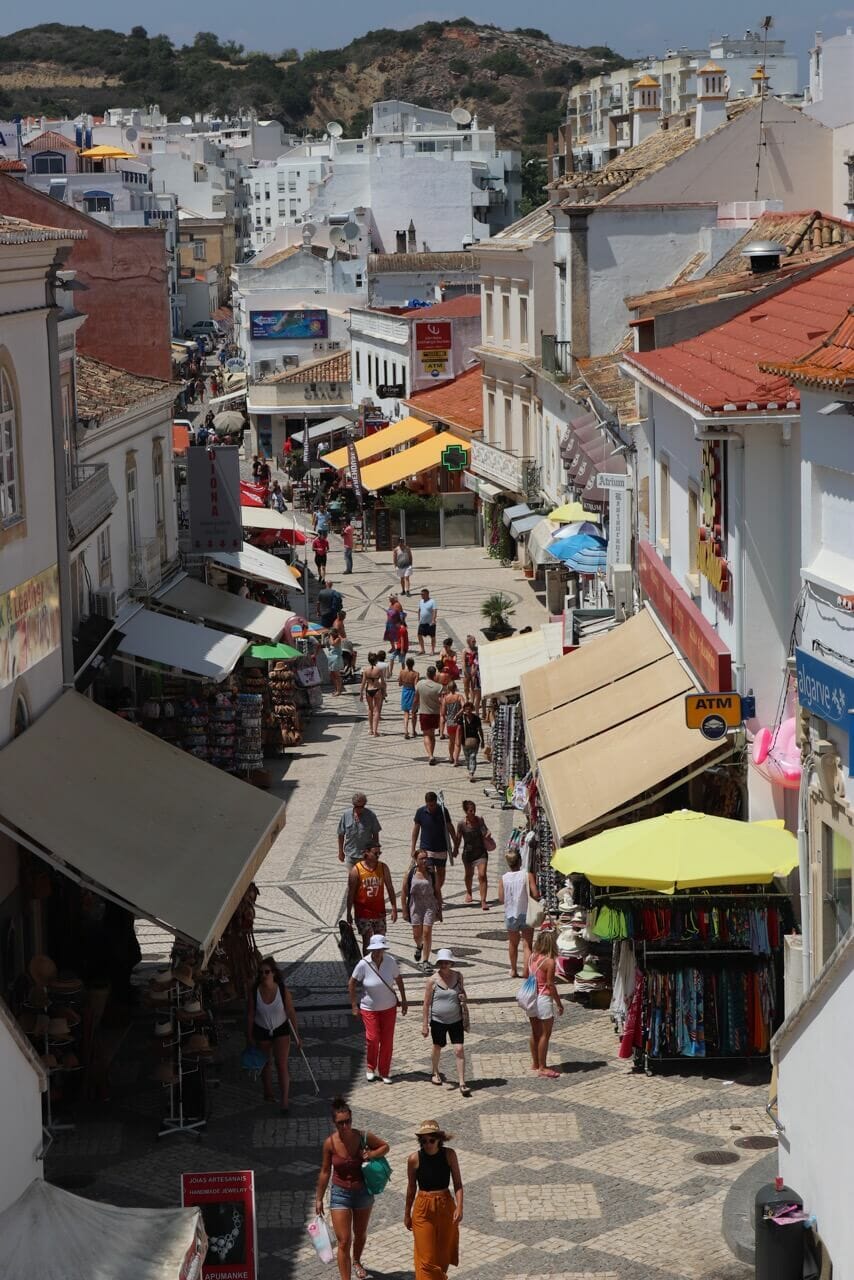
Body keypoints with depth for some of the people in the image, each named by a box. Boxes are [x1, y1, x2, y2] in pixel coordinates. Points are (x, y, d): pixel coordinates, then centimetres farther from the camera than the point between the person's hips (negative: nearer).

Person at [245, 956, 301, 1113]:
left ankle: (284, 1101, -4)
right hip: (262, 1032, 2)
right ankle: (268, 1093, 38)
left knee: (282, 1065, -9)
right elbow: (250, 1016, -5)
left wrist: (296, 1035, -4)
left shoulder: (283, 991, -17)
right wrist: (249, 1037, -2)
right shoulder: (254, 993, -15)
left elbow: (291, 1013, -8)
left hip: (281, 1031, -2)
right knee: (266, 1064, 17)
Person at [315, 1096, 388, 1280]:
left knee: (360, 1234, 24)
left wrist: (373, 1154, -20)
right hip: (340, 1194, -2)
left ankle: (357, 1262, 53)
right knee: (344, 1242, -8)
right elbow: (325, 1172, -4)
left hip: (363, 1192, 2)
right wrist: (319, 1199, 2)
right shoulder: (330, 1144, -16)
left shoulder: (363, 1137, -15)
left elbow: (385, 1146, 2)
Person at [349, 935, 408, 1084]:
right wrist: (354, 1006, -7)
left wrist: (404, 1000, 8)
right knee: (373, 1038, -7)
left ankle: (384, 1072, 18)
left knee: (387, 1041, 3)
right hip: (369, 1008, -2)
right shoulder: (363, 964, -20)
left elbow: (398, 980, 4)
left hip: (389, 1007, 2)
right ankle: (370, 1067, 19)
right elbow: (352, 984, -8)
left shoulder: (390, 961, -13)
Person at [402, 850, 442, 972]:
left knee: (427, 933, -8)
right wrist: (404, 910, -4)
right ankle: (419, 947, 42)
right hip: (415, 907, 0)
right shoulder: (410, 874, -3)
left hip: (430, 906, 0)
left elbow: (438, 892, 7)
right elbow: (404, 892, 0)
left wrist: (439, 910, 5)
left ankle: (425, 961, -2)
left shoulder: (432, 874, 1)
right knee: (417, 934, 5)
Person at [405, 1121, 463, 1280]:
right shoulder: (414, 1159, -10)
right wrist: (407, 1214, 11)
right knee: (426, 1257, -2)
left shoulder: (449, 1155, -9)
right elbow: (411, 1188, 3)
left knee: (443, 1255, 14)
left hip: (446, 1208, 1)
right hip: (423, 1209, -1)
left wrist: (459, 1207, -18)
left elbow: (458, 1184, -5)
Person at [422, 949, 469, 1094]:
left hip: (456, 1020, 1)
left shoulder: (457, 976, -3)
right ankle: (435, 1073, 46)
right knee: (437, 1048, 19)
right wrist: (425, 1025, -7)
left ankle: (462, 1083, -6)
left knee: (459, 1050, -8)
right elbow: (426, 1004, -6)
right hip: (438, 1021, -1)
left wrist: (463, 997, -7)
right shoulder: (433, 980, -11)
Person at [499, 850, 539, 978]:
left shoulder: (503, 879, -5)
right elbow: (536, 894, -16)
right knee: (528, 944, 2)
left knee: (513, 943, 20)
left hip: (510, 915, 3)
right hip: (525, 914, -3)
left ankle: (513, 970, 33)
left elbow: (501, 899, -5)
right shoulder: (528, 875, -11)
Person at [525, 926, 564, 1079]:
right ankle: (542, 1068, 8)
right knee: (545, 1035, 4)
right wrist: (559, 1003, -8)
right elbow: (550, 985, -17)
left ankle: (535, 1063, 31)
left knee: (535, 1033, 19)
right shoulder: (550, 962, -20)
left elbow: (525, 975, 8)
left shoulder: (530, 956, -2)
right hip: (544, 999, -7)